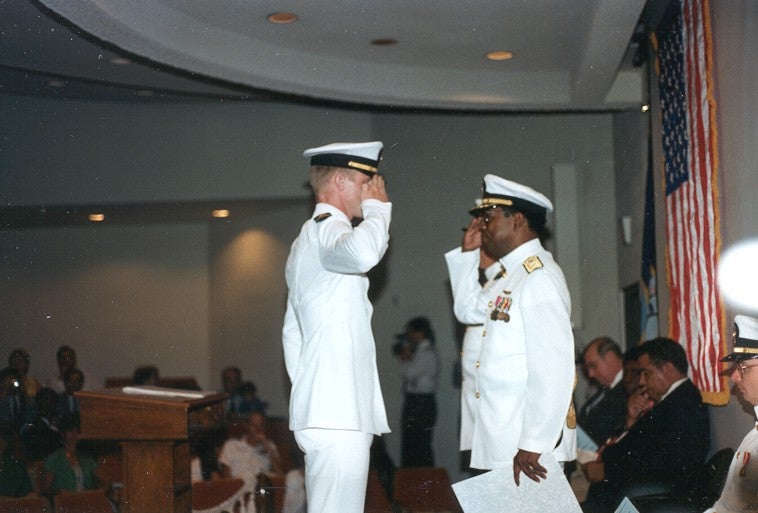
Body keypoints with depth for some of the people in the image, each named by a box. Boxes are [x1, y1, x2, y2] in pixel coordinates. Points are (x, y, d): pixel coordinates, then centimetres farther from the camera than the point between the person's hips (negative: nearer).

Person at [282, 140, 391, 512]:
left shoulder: (308, 238, 25)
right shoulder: (327, 227, -8)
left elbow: (292, 334, 28)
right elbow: (361, 253, -35)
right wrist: (377, 207, -15)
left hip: (324, 411, 10)